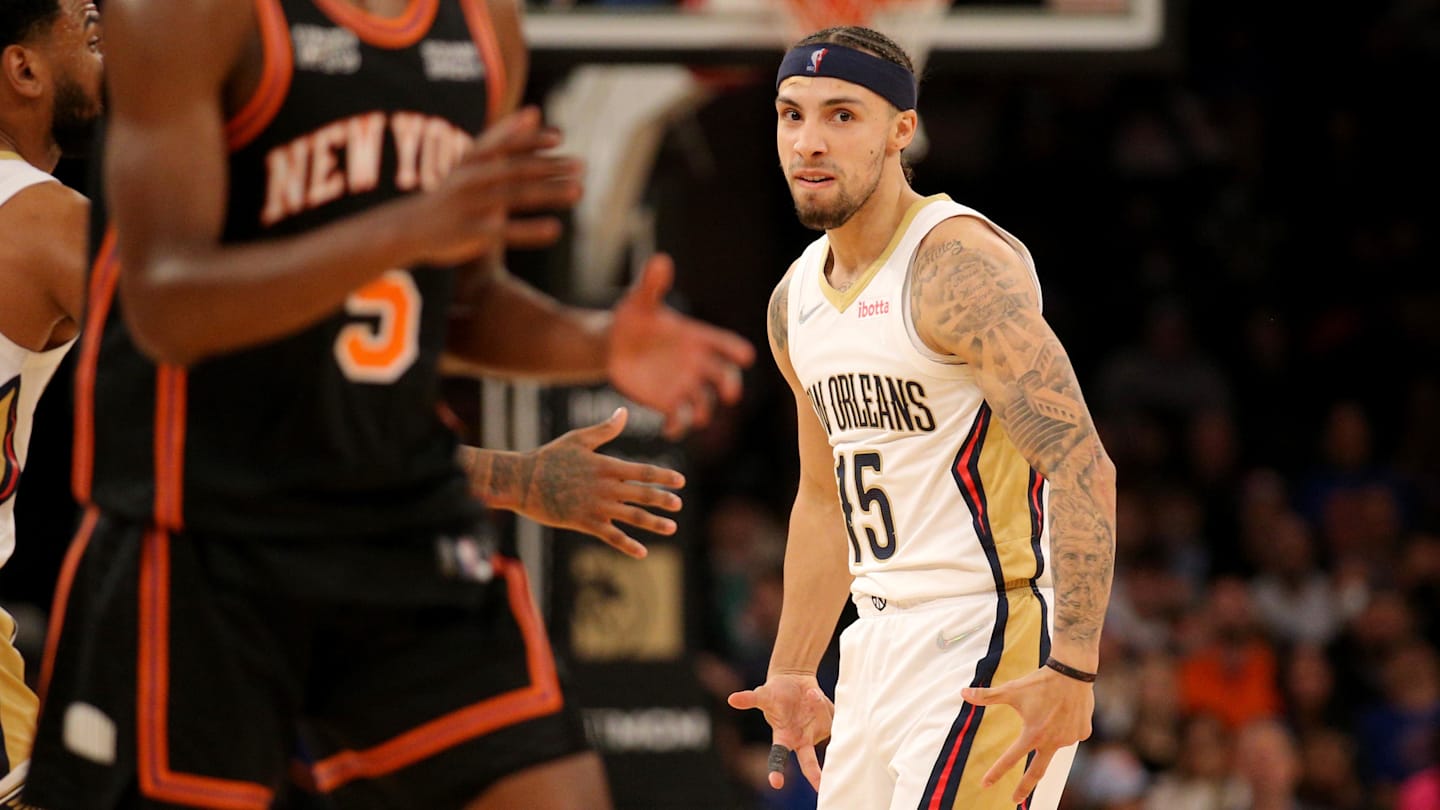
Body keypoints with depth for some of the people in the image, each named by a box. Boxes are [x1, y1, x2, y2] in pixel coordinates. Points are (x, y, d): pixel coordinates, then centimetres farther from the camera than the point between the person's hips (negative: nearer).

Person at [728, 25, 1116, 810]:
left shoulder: (959, 265, -15)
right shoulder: (796, 302, 12)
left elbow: (1080, 465, -22)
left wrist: (1072, 668, -29)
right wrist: (789, 677, 22)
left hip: (990, 639, -9)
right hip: (881, 642, 9)